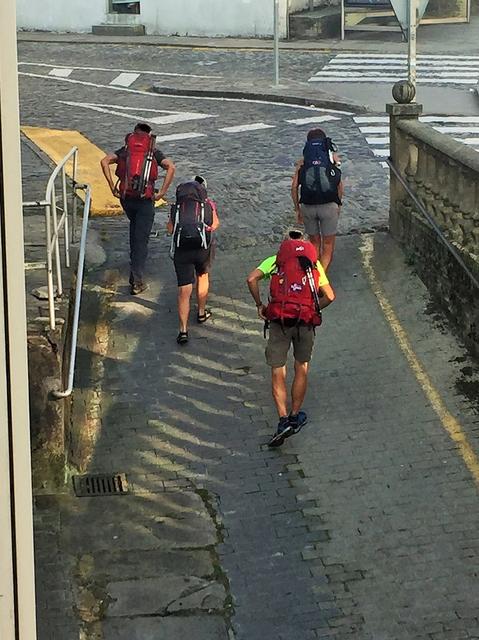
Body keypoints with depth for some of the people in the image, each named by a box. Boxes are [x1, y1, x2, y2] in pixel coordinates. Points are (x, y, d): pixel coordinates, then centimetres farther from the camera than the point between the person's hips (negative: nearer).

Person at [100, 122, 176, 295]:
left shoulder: (125, 149, 11)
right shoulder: (154, 152, 7)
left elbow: (104, 162, -4)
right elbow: (171, 167, -11)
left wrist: (113, 188, -2)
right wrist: (162, 193, -9)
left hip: (126, 197, 2)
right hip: (145, 199, -2)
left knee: (135, 225, 32)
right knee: (141, 239, 1)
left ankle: (135, 259, 39)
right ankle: (137, 282, -1)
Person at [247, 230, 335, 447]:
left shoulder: (274, 260, 16)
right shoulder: (314, 262, 20)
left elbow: (252, 279, -2)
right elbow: (330, 296, 11)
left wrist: (259, 305, 8)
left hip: (279, 318, -1)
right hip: (306, 320, 1)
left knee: (277, 373, 5)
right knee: (301, 369, 19)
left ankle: (283, 420, -7)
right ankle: (295, 416, 27)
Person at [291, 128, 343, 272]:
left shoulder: (302, 161, 10)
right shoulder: (333, 156, 9)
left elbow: (294, 187, 3)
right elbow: (340, 186, 4)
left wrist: (297, 209, 12)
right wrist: (338, 205, 17)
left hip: (307, 206, 1)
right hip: (329, 205, -1)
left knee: (314, 243, 20)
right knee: (328, 246, 7)